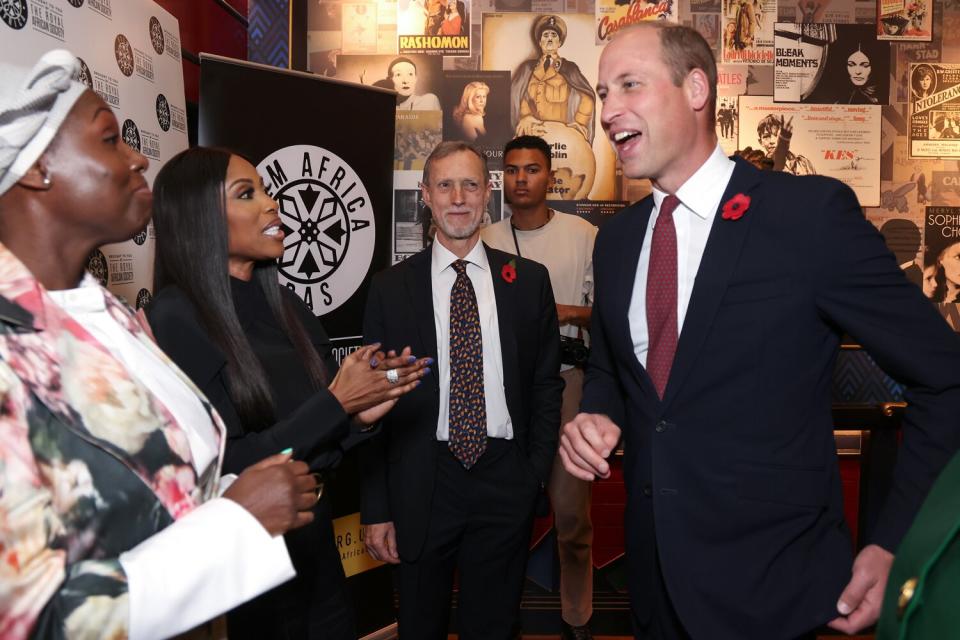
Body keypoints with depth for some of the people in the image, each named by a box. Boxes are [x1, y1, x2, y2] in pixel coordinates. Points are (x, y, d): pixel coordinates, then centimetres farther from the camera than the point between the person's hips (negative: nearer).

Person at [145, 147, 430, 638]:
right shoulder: (176, 318, -17)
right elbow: (223, 471, -19)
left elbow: (315, 452, 8)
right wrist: (335, 403, -18)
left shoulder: (286, 308, 2)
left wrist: (359, 416, -11)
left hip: (315, 550, 6)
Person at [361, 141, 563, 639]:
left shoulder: (529, 280, 2)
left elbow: (547, 383, 6)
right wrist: (376, 508, -3)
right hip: (422, 484, 0)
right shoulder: (390, 288, -1)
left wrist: (537, 473, -1)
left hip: (506, 481, 1)